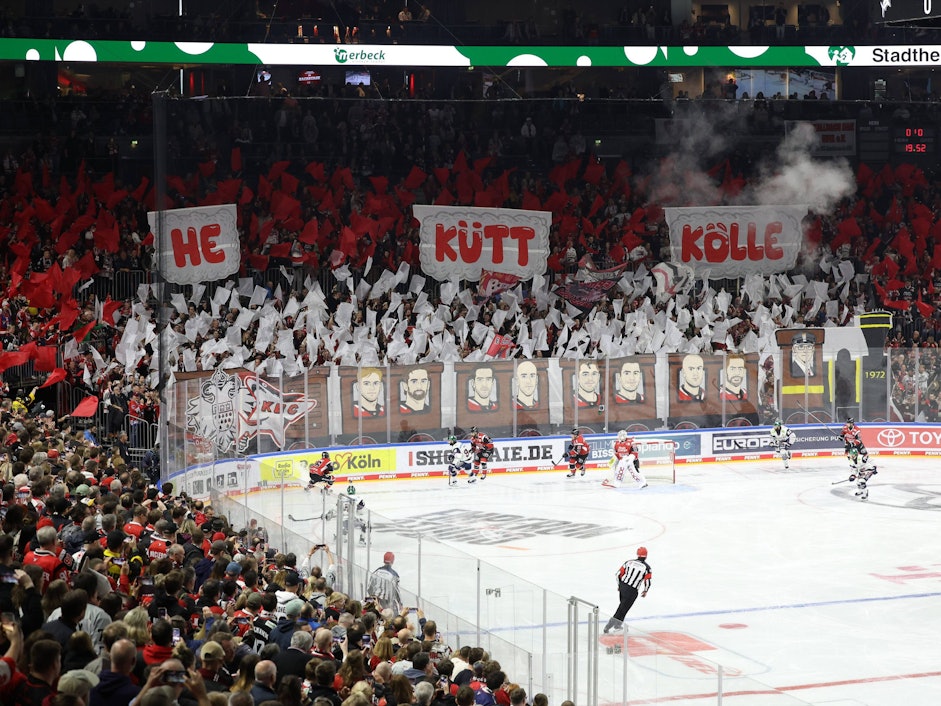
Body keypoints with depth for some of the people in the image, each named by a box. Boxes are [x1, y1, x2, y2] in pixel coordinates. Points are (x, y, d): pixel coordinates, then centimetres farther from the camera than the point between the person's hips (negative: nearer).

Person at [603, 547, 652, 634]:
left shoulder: (629, 562, 4)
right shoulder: (646, 567, -8)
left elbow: (619, 574, 7)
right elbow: (647, 582, -7)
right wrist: (645, 591, 13)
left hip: (622, 586, 5)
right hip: (632, 591, -5)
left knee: (623, 605, 26)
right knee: (623, 608, 1)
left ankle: (618, 625, 34)